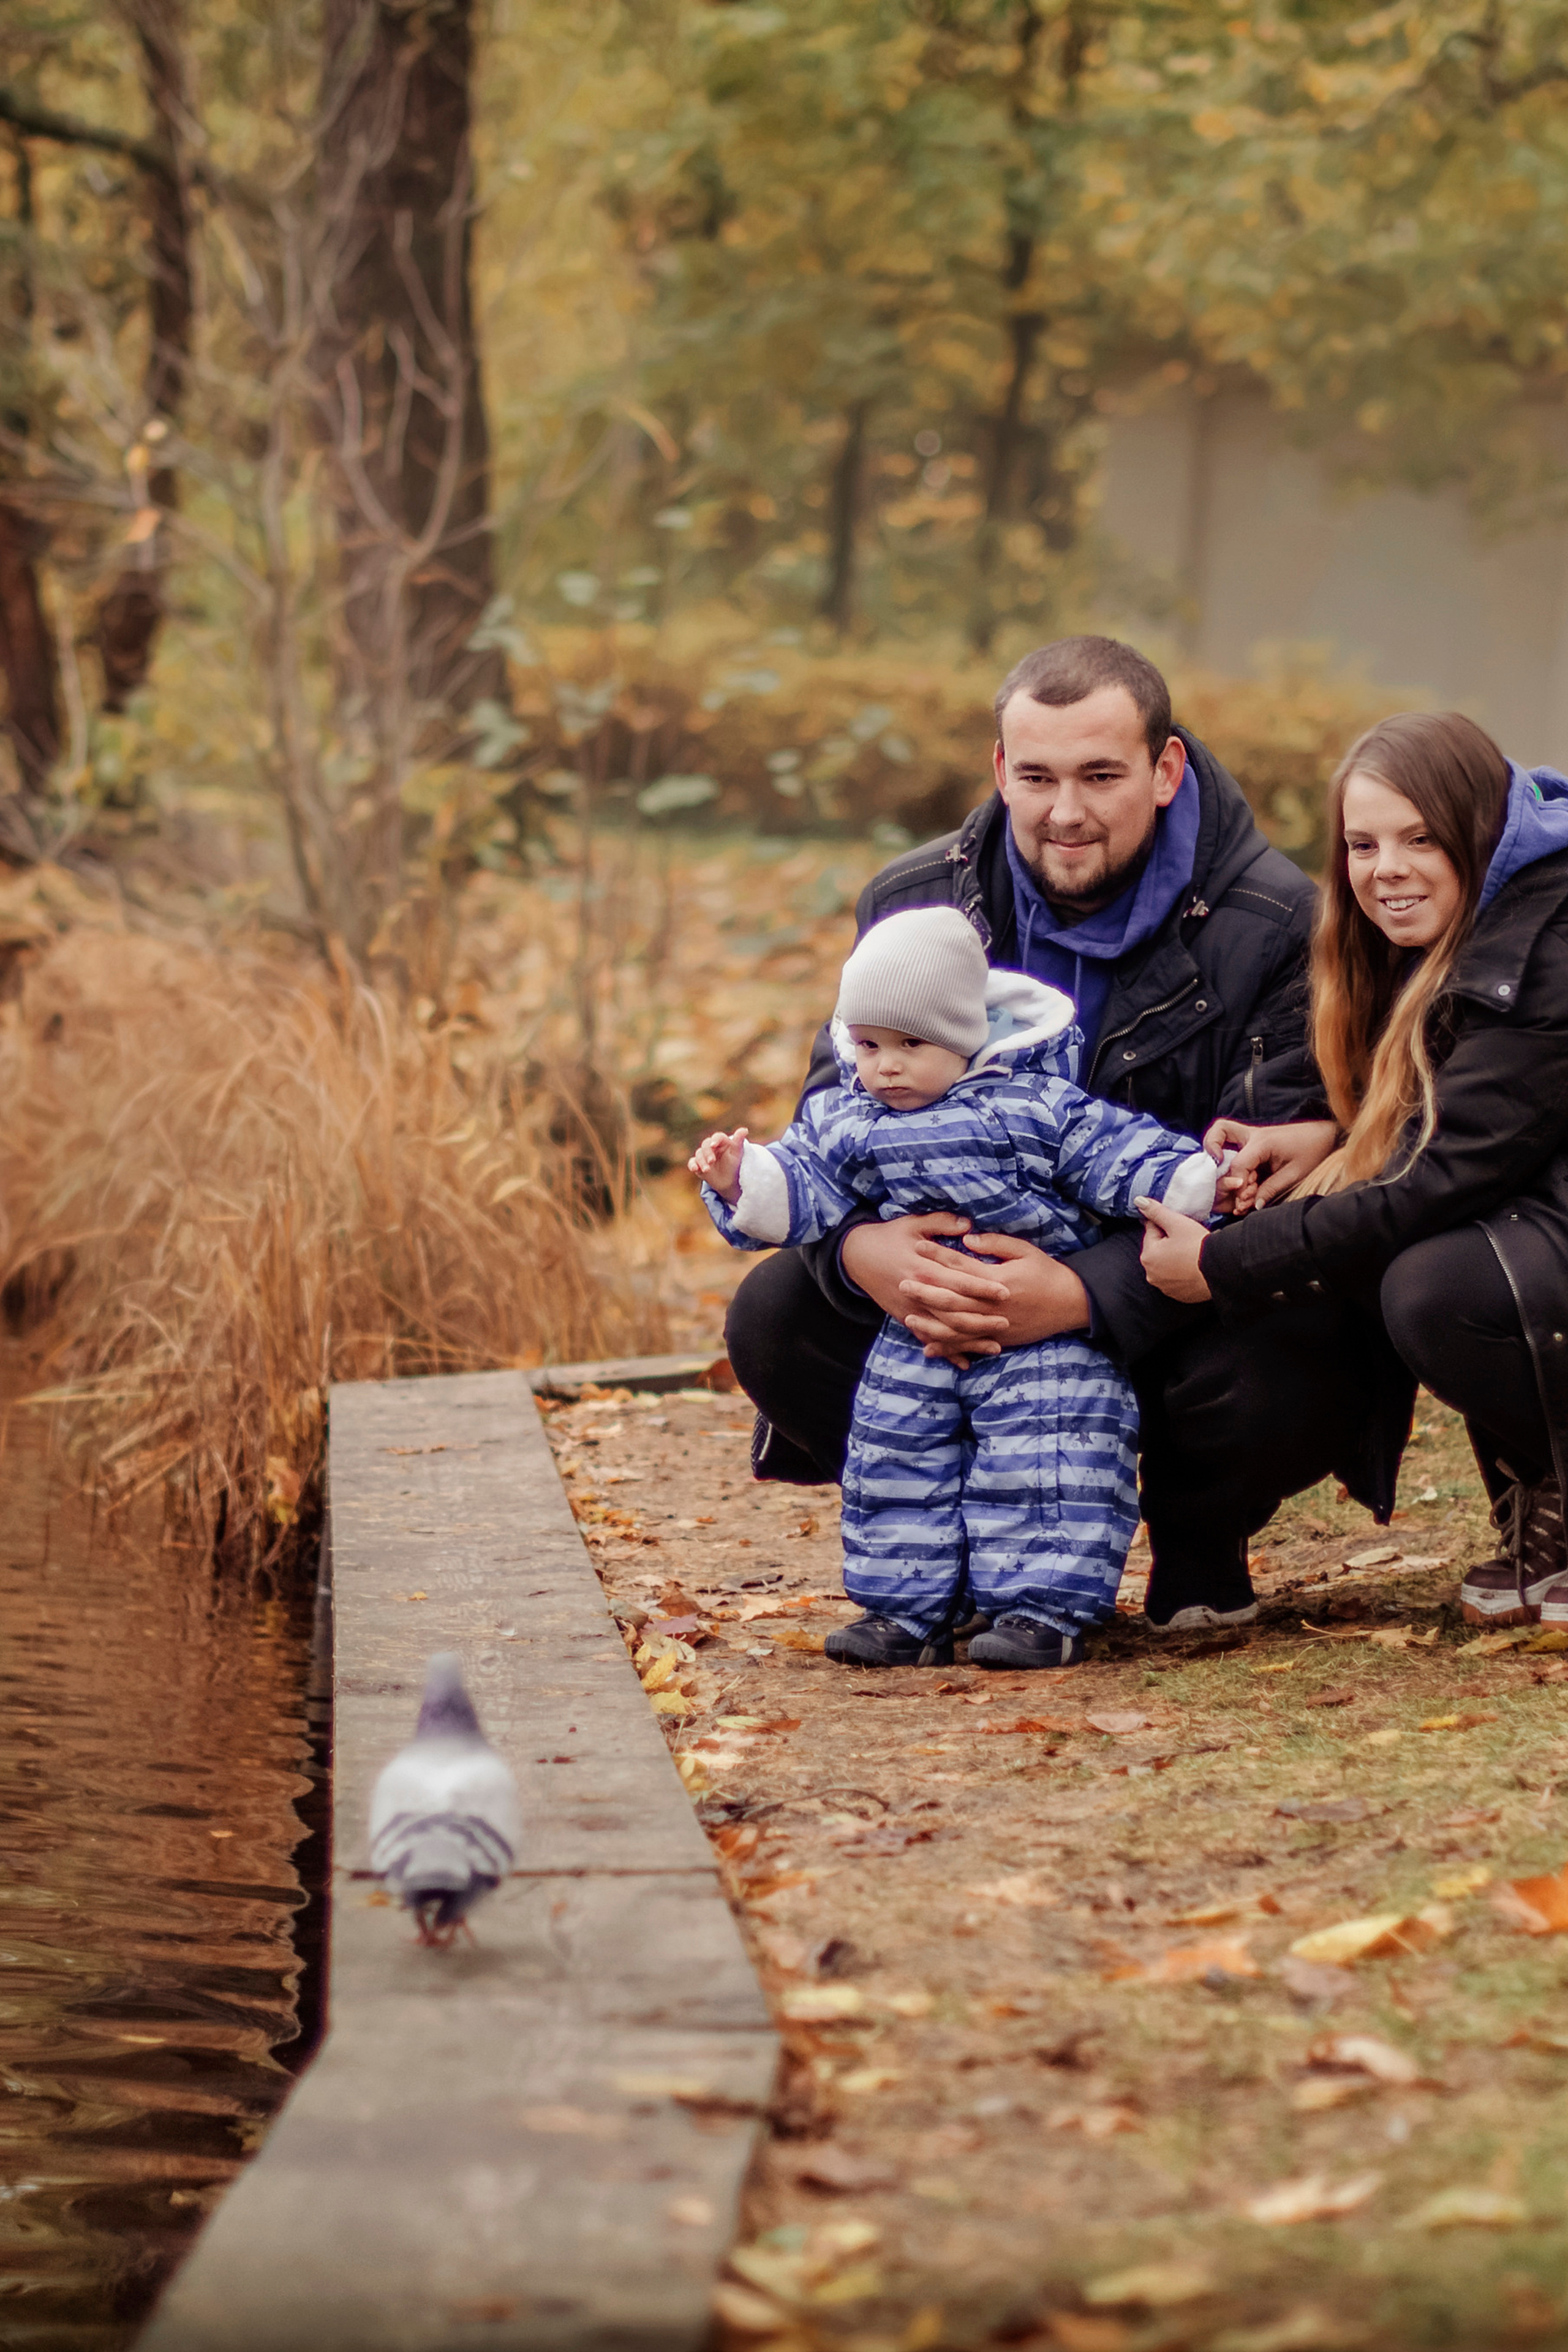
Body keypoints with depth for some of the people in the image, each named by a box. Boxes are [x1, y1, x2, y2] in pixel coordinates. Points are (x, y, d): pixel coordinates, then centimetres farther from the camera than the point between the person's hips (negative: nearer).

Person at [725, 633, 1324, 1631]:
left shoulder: (1273, 923, -14)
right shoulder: (917, 903, -1)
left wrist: (1086, 1296, -37)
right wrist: (862, 1249, -28)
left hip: (1177, 1304, -4)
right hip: (964, 1284, 4)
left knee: (1263, 1379, -37)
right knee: (774, 1315, -17)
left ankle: (1201, 1548, 2)